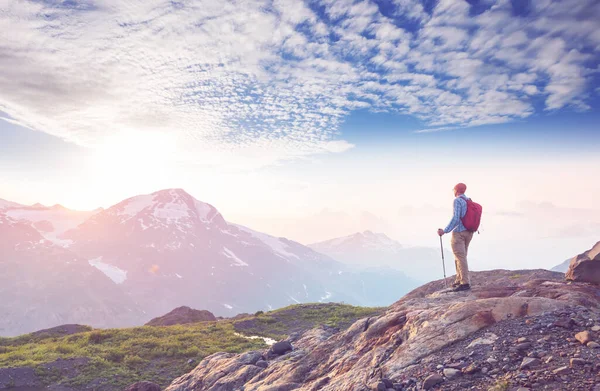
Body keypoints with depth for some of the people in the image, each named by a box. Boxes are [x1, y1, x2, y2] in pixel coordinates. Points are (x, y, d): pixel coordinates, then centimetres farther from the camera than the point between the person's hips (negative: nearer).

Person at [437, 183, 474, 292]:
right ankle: (459, 280, 21)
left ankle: (465, 283, -8)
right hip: (468, 232, 9)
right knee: (460, 257, 16)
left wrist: (445, 231, -21)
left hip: (458, 232, -9)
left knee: (460, 257, -7)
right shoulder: (469, 201, 12)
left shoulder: (457, 201, -12)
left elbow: (456, 218, -21)